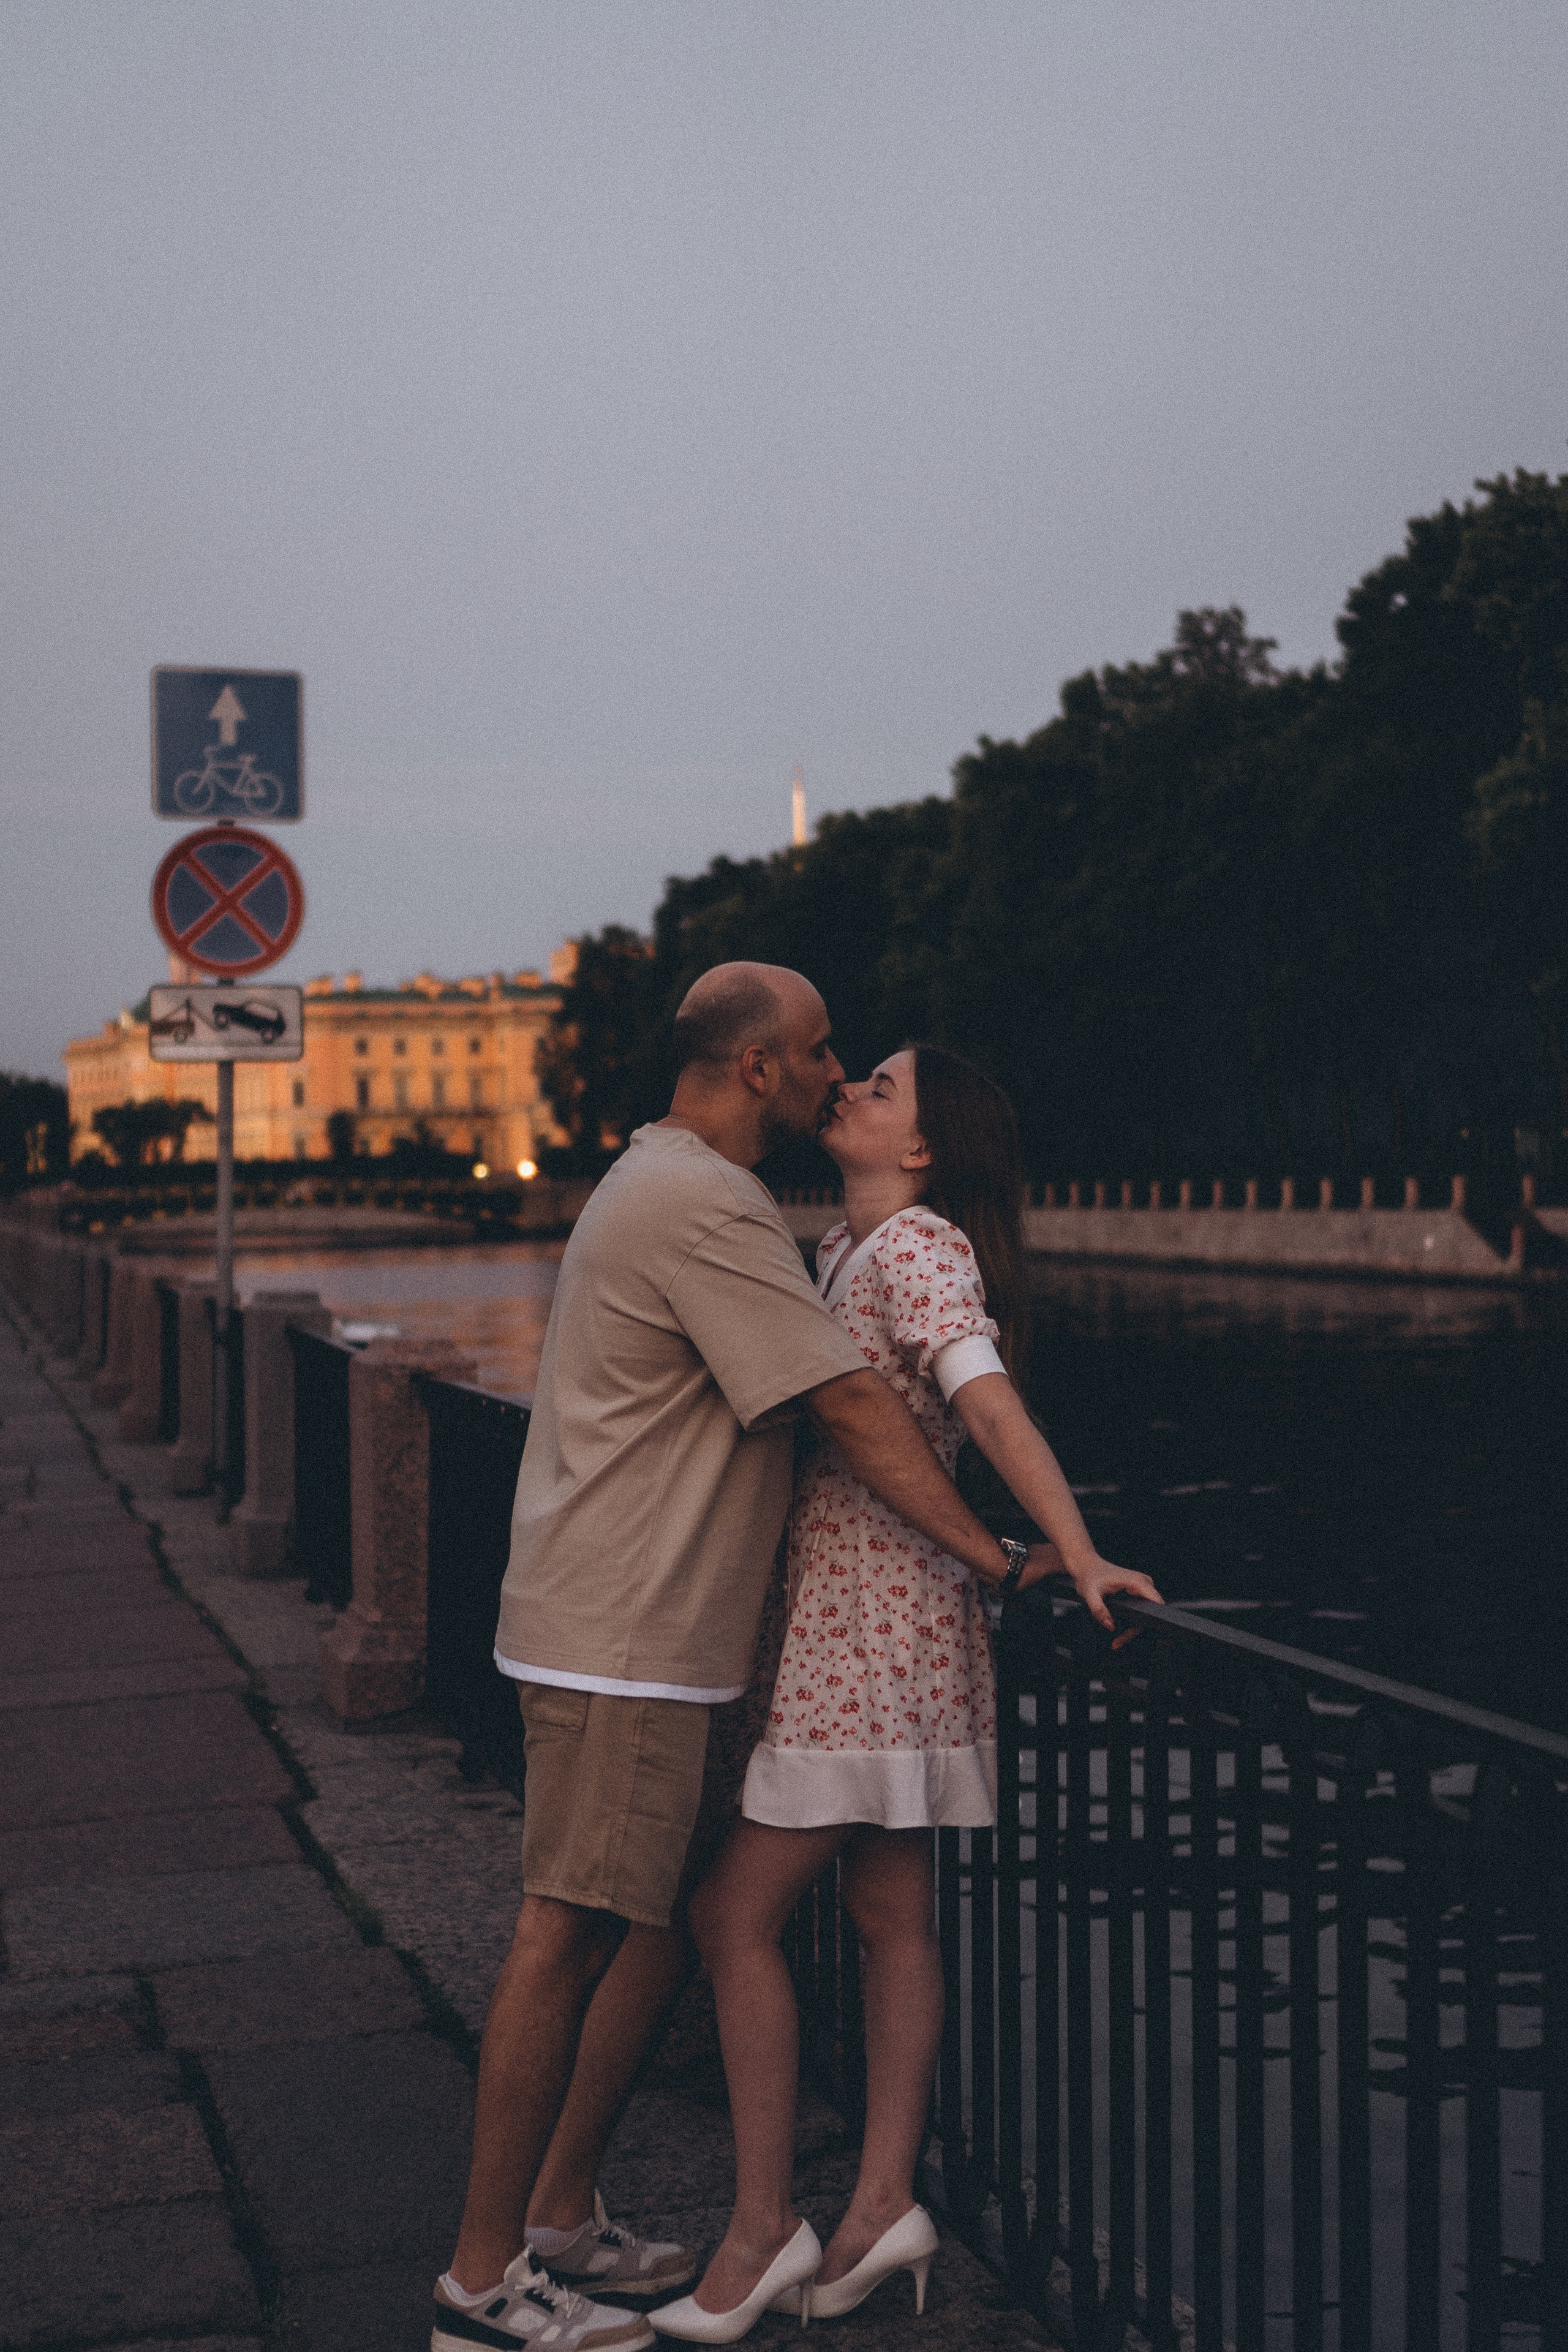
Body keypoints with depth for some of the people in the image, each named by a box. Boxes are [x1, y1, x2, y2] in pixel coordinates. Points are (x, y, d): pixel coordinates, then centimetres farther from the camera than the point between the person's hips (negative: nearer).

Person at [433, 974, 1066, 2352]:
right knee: (570, 1936, -5)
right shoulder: (704, 1206, -17)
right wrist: (997, 1560, -14)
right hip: (624, 1637, -11)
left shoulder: (662, 1185, 19)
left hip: (648, 1631, 11)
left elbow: (806, 1380, 23)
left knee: (669, 1922, 14)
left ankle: (560, 2220, 24)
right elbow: (850, 1407, -18)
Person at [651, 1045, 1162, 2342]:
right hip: (856, 1619, 9)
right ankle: (884, 2202, 16)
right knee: (891, 1915, 10)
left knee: (736, 1911, -4)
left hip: (862, 1626, -9)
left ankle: (764, 2224, 5)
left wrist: (1077, 1555, -35)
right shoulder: (844, 1246, 14)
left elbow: (989, 1401, -27)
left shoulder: (916, 1244, -14)